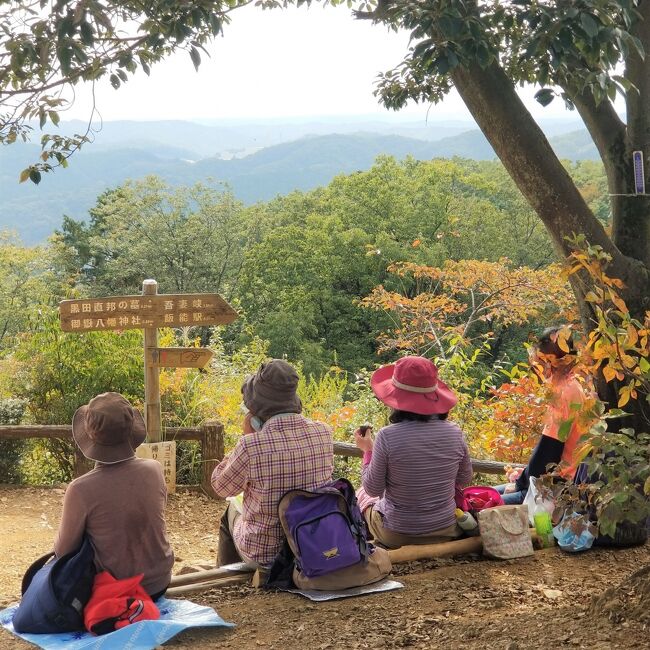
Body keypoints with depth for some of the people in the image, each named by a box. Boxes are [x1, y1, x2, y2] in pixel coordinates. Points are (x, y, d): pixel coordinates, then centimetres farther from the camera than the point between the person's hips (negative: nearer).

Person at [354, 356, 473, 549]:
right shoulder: (454, 433, -13)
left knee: (363, 493, 28)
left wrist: (368, 450, -1)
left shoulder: (388, 436, -24)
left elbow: (374, 489, -13)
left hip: (397, 536, -4)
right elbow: (465, 479, 2)